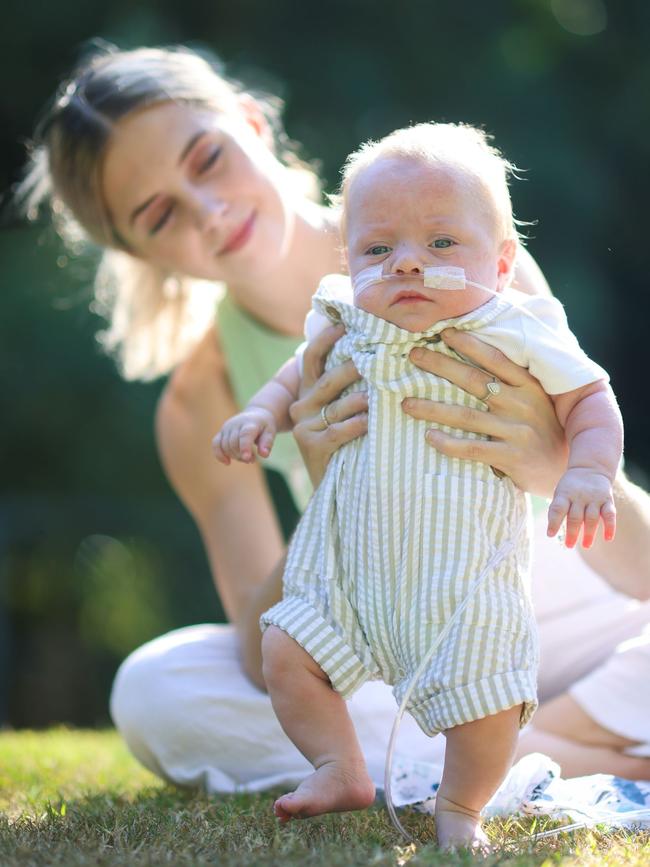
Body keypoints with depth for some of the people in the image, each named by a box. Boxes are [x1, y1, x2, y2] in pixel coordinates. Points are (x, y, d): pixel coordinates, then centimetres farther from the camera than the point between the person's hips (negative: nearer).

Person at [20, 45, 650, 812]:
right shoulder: (201, 402, -8)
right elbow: (268, 661, -15)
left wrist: (554, 467, -42)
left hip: (587, 641, -2)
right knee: (153, 689, -25)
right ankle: (578, 760, -21)